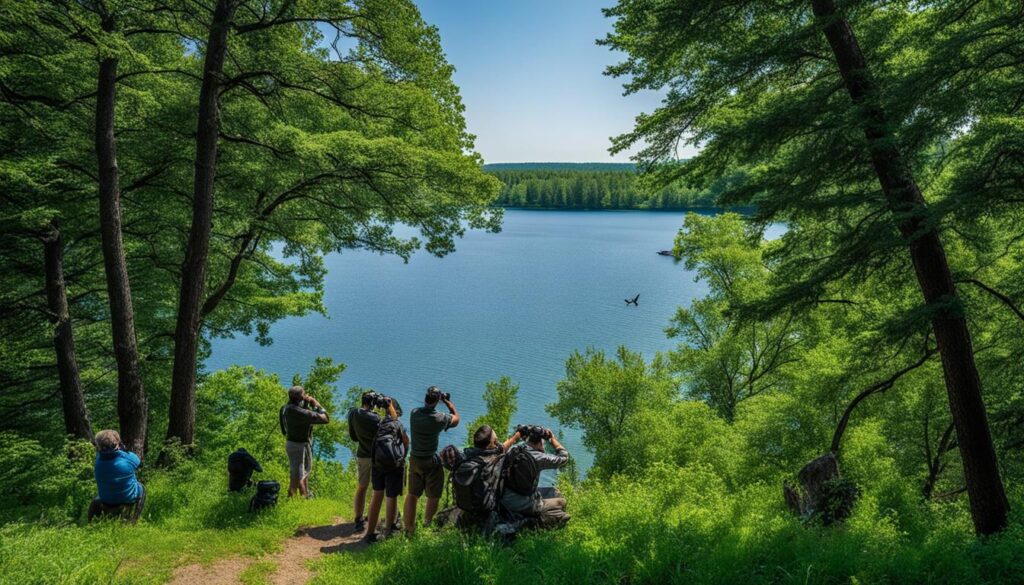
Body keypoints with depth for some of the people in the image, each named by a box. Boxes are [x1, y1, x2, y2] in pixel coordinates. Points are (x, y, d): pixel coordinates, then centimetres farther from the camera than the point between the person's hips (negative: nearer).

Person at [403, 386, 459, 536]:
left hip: (414, 460, 5)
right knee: (433, 496, 13)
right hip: (431, 462, -5)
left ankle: (409, 530, 18)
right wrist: (448, 402, 6)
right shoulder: (439, 418, -21)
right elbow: (456, 418, 0)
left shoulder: (414, 413, -8)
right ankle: (427, 527, 22)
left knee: (412, 495, 13)